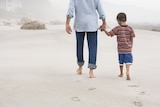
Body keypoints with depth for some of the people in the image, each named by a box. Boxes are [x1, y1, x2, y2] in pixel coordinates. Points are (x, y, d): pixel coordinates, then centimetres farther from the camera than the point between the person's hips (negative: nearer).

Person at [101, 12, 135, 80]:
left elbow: (109, 34, -7)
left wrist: (104, 30, 6)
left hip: (120, 49, 0)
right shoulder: (130, 28, 1)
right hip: (128, 49, 0)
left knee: (121, 62, 15)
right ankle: (127, 72, -26)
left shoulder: (117, 28, -6)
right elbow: (131, 39, 3)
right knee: (128, 61, -3)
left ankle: (121, 73, 29)